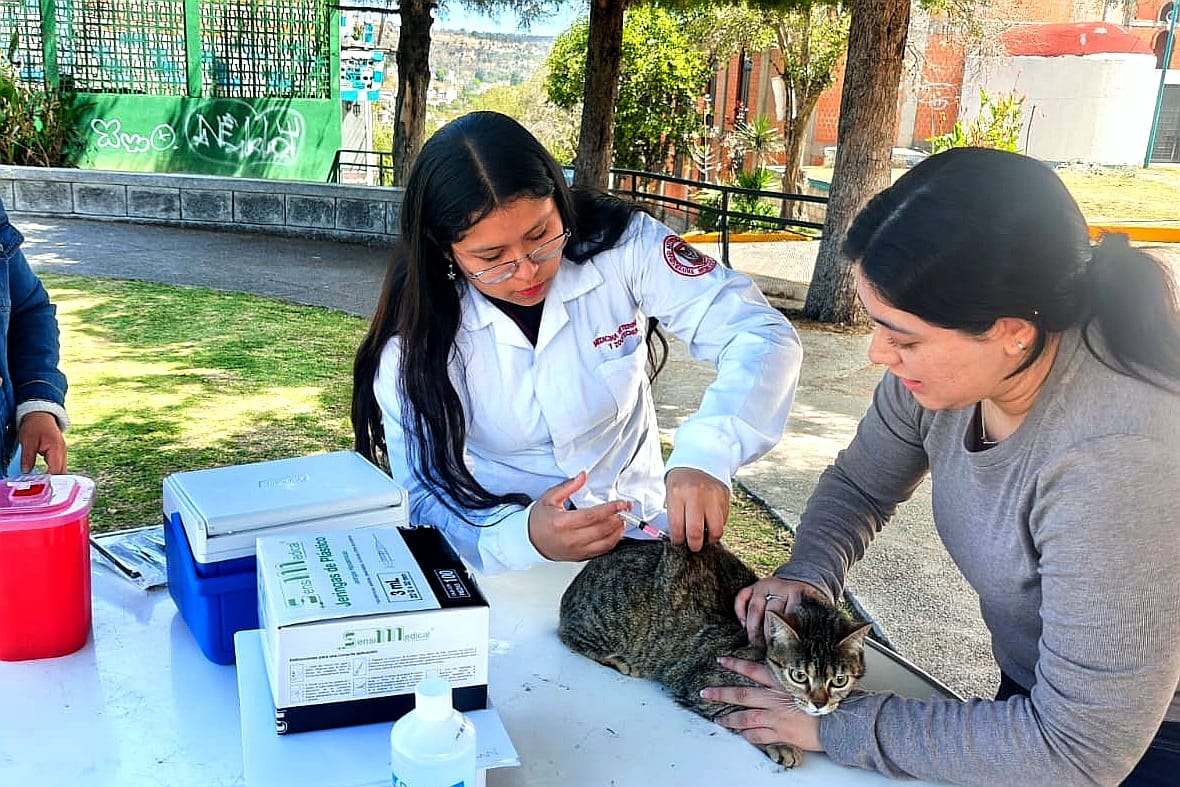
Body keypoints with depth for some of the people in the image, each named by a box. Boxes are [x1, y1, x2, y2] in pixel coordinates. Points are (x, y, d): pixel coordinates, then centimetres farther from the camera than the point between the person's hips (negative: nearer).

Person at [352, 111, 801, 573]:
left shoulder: (621, 245, -13)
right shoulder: (415, 343, -14)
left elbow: (762, 336, -17)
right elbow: (424, 501, -14)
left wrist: (705, 454, -36)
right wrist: (524, 535, -35)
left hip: (642, 530, 0)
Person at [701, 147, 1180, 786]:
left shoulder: (1114, 458, -38)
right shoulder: (943, 355, -19)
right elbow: (858, 485, 0)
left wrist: (835, 726, -27)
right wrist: (806, 575, -19)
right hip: (1035, 686, 5)